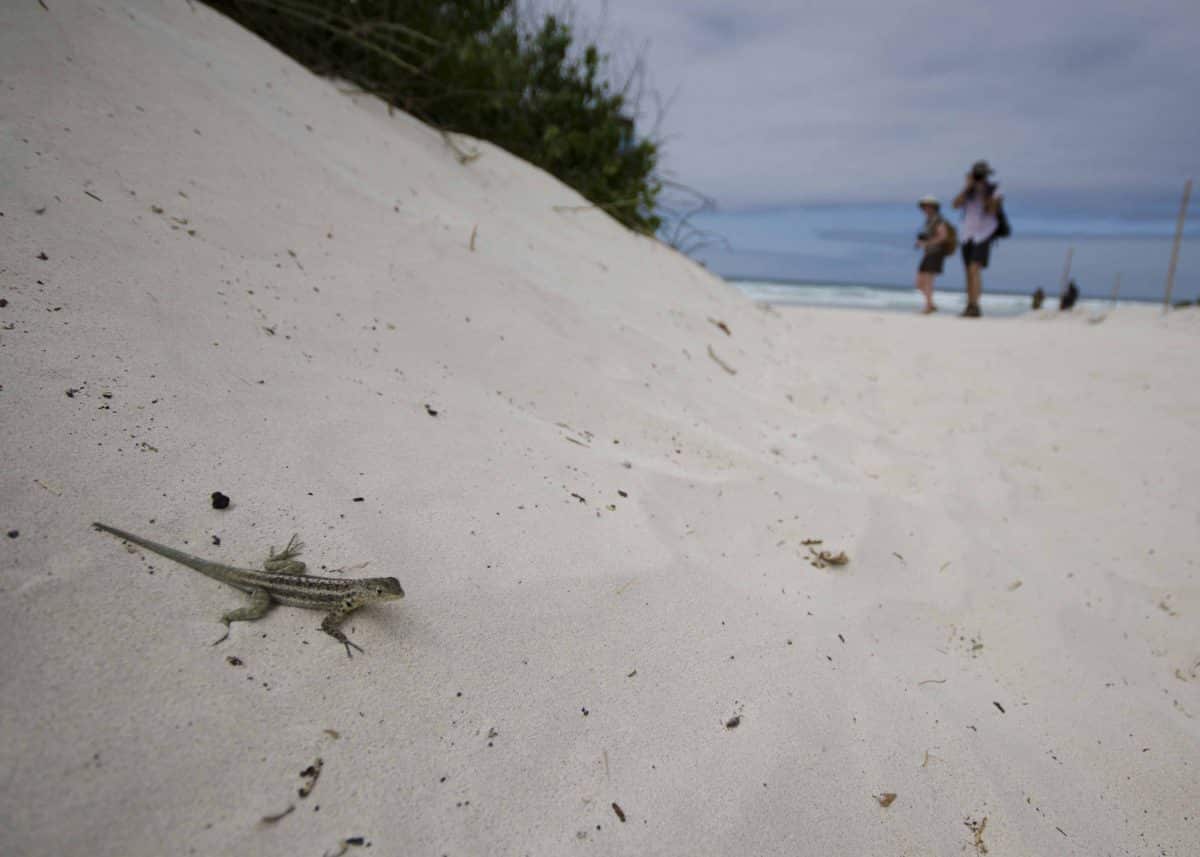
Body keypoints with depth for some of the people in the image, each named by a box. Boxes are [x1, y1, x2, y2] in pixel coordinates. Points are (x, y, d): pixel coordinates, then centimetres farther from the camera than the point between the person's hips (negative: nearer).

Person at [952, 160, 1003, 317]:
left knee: (975, 269, -20)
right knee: (969, 272, 8)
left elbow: (992, 211, -17)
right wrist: (968, 187, -17)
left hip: (983, 235, -5)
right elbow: (956, 204, -11)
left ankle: (974, 306, -24)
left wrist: (983, 193, -21)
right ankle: (970, 307, 14)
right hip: (967, 235, 5)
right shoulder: (968, 190, 5)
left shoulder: (994, 190, -5)